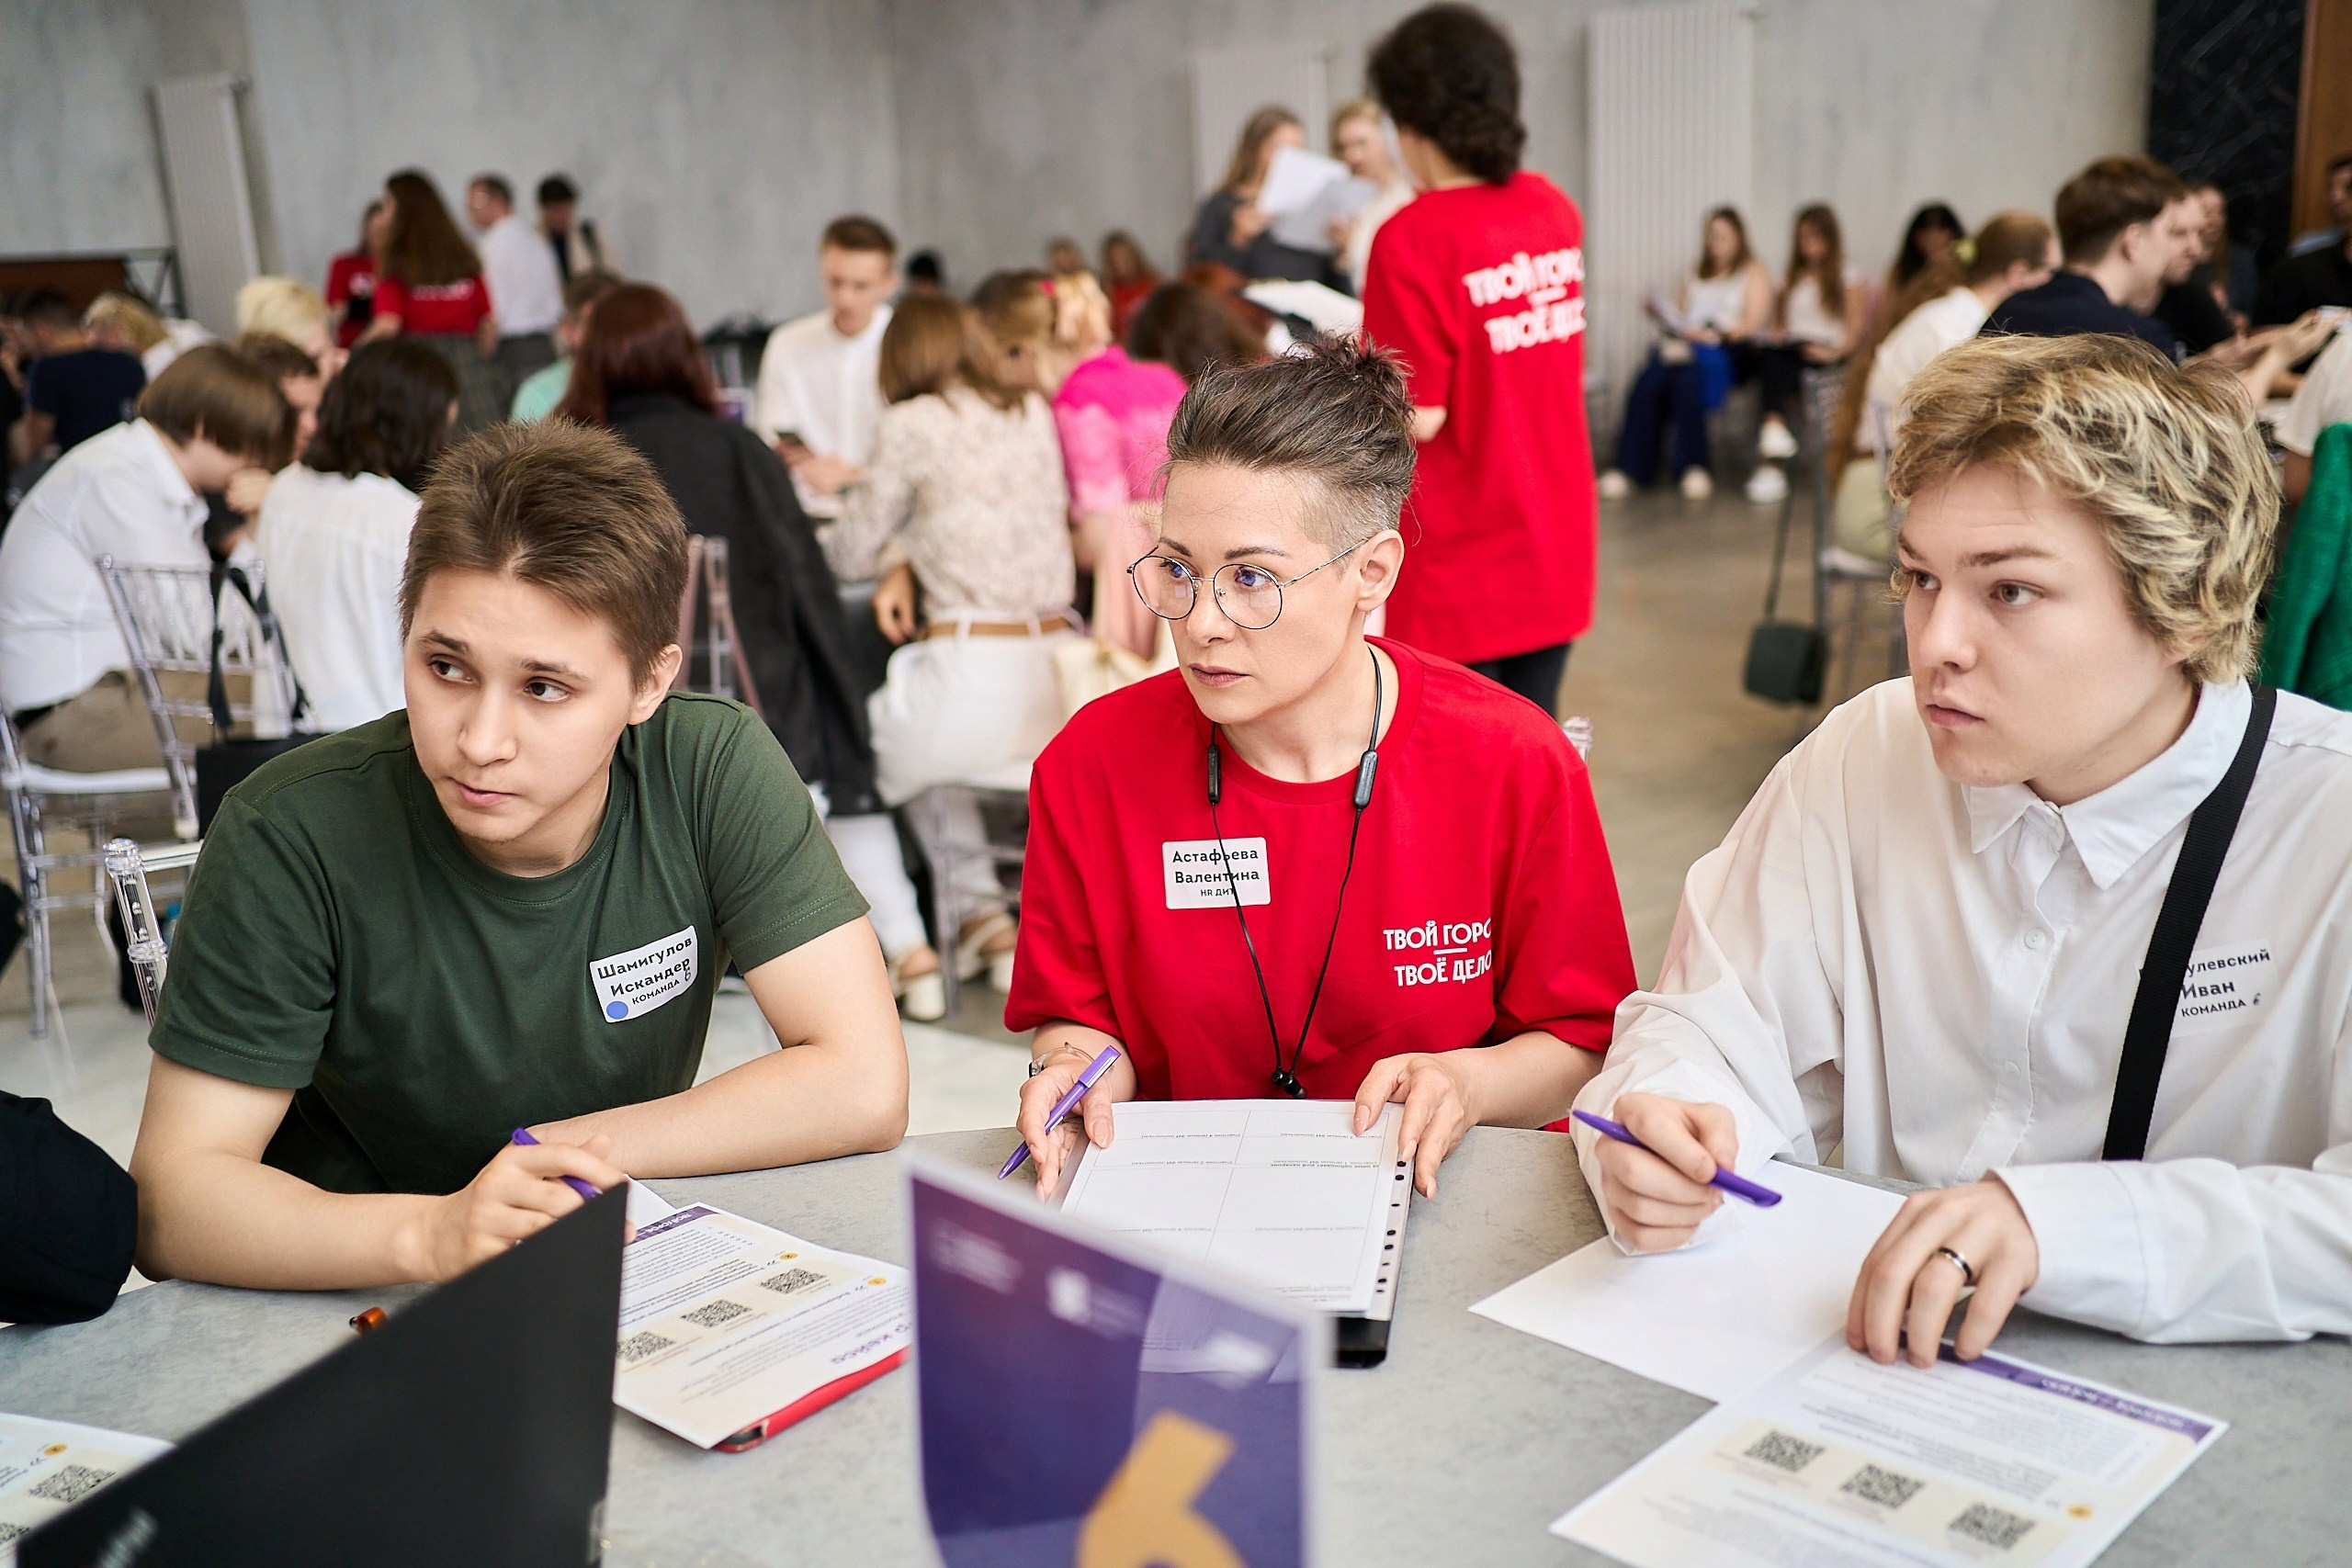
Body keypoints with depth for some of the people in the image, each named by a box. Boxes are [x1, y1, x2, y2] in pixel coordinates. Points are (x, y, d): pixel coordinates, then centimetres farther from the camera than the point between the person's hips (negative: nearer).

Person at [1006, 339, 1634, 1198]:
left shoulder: (1516, 768, -11)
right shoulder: (1092, 764, -7)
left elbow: (1581, 1046, -1)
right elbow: (1076, 1011, 5)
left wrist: (1470, 1083, -19)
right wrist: (1079, 1062, -16)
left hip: (1448, 1206, 0)